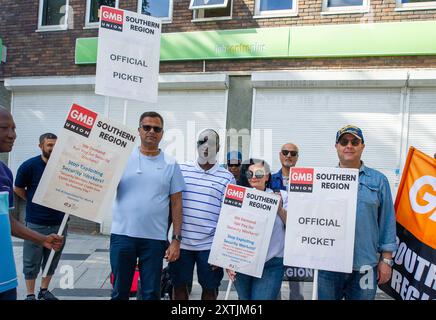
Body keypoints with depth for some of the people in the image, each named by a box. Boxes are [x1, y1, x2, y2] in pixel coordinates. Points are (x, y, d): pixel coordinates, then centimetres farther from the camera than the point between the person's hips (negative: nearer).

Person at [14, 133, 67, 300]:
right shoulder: (29, 165, -7)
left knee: (52, 260, 13)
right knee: (31, 262, 4)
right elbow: (18, 189, 5)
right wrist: (34, 202, 7)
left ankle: (44, 290, 28)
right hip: (35, 223, -3)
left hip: (59, 222, 3)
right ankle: (30, 295, 18)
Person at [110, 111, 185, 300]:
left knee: (151, 293, 12)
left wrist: (176, 239, -2)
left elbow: (176, 204, 3)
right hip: (122, 235, 0)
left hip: (155, 239, 0)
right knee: (119, 291, 13)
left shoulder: (170, 165, 3)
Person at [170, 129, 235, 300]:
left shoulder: (227, 178, 0)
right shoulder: (181, 170, 4)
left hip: (210, 245, -1)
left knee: (210, 288, 11)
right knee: (179, 286, 13)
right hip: (181, 242, 2)